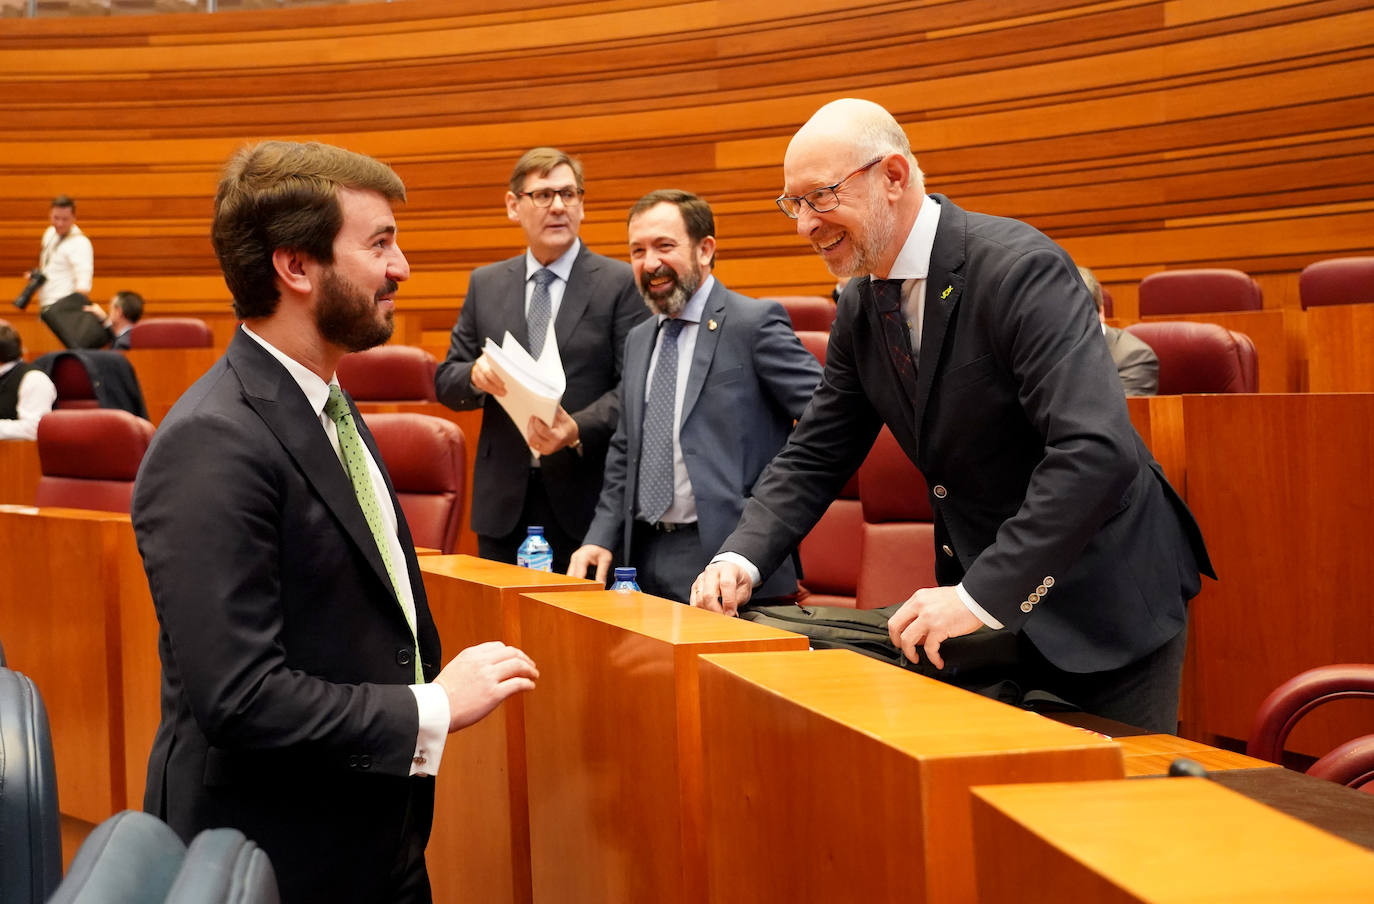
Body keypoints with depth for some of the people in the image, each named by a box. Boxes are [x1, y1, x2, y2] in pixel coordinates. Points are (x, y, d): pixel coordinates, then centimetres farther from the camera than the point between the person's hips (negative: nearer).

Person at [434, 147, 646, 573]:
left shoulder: (621, 283, 1)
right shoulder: (485, 284, 13)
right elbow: (445, 381, 12)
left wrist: (578, 429, -22)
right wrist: (476, 377, -11)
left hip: (584, 497, -3)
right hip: (504, 496, 3)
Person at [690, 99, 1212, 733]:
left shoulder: (1019, 268, -22)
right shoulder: (861, 308, 3)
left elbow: (1098, 450, -32)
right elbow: (814, 456, 10)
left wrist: (983, 595, -33)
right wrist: (741, 558, -9)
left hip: (1107, 605, -7)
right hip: (984, 605, 7)